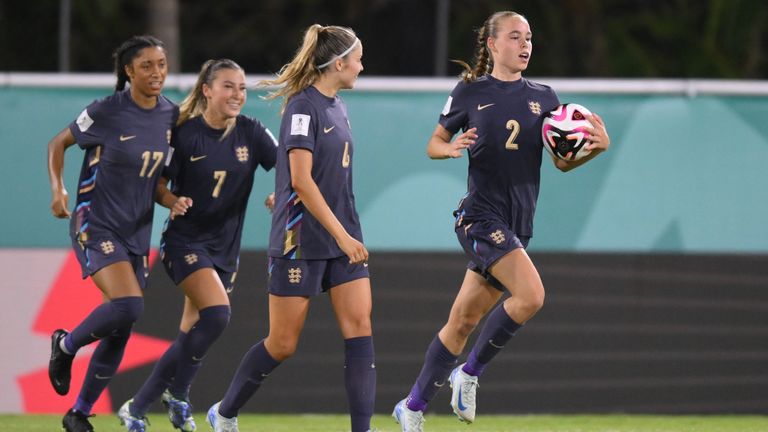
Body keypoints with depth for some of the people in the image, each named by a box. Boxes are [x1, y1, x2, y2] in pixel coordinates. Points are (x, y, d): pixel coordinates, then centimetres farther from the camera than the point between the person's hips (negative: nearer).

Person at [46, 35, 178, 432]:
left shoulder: (170, 115, 2)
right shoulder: (105, 113, -13)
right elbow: (58, 143, 0)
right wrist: (57, 189, -14)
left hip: (137, 233, 6)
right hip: (96, 225, -6)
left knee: (120, 333, 6)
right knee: (128, 305, -26)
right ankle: (66, 346, 3)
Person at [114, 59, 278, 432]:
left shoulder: (251, 133, -2)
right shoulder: (184, 133, -11)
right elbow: (158, 185, -4)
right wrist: (173, 202, -25)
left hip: (224, 246, 5)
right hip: (185, 241, -5)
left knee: (192, 336, 8)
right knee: (217, 313, -25)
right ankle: (178, 395, -9)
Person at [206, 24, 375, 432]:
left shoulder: (337, 107, 11)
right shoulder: (304, 106, -15)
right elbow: (301, 180, -21)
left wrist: (348, 235, 15)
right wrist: (342, 236, -22)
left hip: (342, 237, 8)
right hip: (301, 241, -8)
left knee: (359, 325, -6)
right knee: (283, 344, 2)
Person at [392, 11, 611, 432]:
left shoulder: (543, 97, 11)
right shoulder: (470, 92, 1)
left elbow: (561, 161, 12)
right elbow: (434, 143, 8)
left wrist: (596, 147, -7)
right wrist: (452, 148, -15)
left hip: (517, 223, 5)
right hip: (481, 216, -5)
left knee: (463, 321, 8)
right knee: (531, 294, -24)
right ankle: (470, 372, -5)